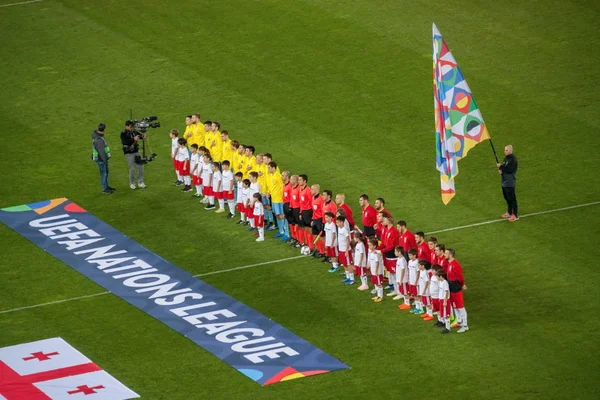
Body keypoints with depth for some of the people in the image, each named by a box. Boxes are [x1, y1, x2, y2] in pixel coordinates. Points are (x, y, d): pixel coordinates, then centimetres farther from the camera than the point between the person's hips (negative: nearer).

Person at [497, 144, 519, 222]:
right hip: (504, 181, 10)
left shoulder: (513, 159, -19)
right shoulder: (506, 158, 10)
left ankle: (515, 215, 3)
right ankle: (509, 212, 34)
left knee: (512, 198, -4)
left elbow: (510, 170, -26)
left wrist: (501, 167, -17)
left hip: (510, 182, -10)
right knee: (507, 198, 20)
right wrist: (500, 170, -4)